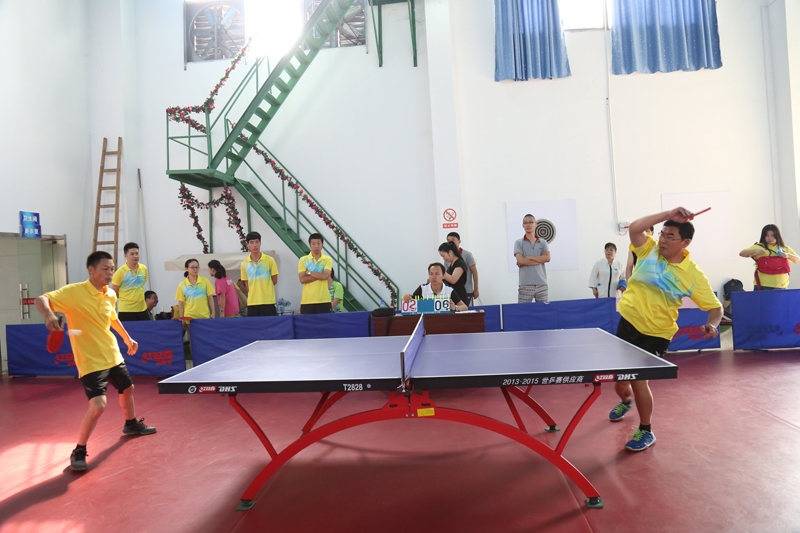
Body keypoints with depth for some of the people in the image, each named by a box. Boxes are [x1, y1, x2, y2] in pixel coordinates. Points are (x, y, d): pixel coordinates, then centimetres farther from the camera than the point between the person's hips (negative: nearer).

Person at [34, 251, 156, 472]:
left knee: (127, 389, 24)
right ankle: (78, 452, 5)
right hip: (91, 361, -7)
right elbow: (41, 300, -25)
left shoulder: (111, 295, 1)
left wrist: (127, 338, 24)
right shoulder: (74, 292, -18)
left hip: (113, 356, 8)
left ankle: (131, 424, 52)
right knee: (98, 406, -18)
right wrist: (49, 315, -45)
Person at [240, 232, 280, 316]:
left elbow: (274, 281, 4)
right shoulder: (244, 264, 6)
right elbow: (247, 285, 10)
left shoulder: (269, 260, 0)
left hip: (268, 302, -2)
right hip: (252, 302, 2)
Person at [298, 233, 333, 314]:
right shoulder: (303, 260, 5)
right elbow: (302, 279, -7)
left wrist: (309, 272, -6)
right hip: (307, 301, 0)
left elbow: (325, 275, -13)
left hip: (324, 301, 0)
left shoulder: (328, 260, 4)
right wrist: (320, 275, -10)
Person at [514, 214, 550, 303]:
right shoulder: (519, 243, 6)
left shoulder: (543, 242, 13)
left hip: (542, 284, 3)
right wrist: (540, 260, -5)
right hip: (525, 285, -2)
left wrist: (529, 257, -8)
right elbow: (521, 261, -9)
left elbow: (547, 258, -4)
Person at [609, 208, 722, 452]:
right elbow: (635, 228, -20)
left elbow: (715, 306, -5)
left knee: (638, 379, -11)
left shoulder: (694, 276, -10)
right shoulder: (650, 250, -4)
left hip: (656, 334, -3)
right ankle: (625, 401, 52)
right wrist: (667, 215, -21)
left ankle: (646, 431, 14)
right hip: (628, 322, 3)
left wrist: (712, 325, -26)